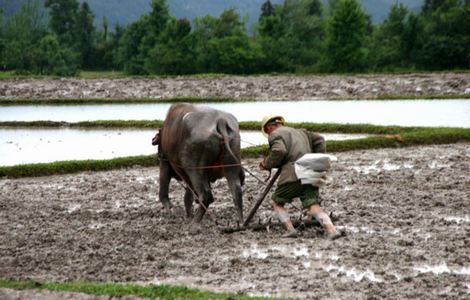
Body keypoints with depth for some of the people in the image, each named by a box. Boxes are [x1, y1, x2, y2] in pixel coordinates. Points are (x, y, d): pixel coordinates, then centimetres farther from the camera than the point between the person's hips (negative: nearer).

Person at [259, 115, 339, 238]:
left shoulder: (275, 134, 6)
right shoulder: (300, 132, 30)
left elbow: (279, 151, -13)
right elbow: (318, 140, 25)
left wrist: (267, 164, 1)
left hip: (293, 175, -6)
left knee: (277, 202, 12)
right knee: (314, 207, -4)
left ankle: (290, 229, -3)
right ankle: (331, 229, -25)